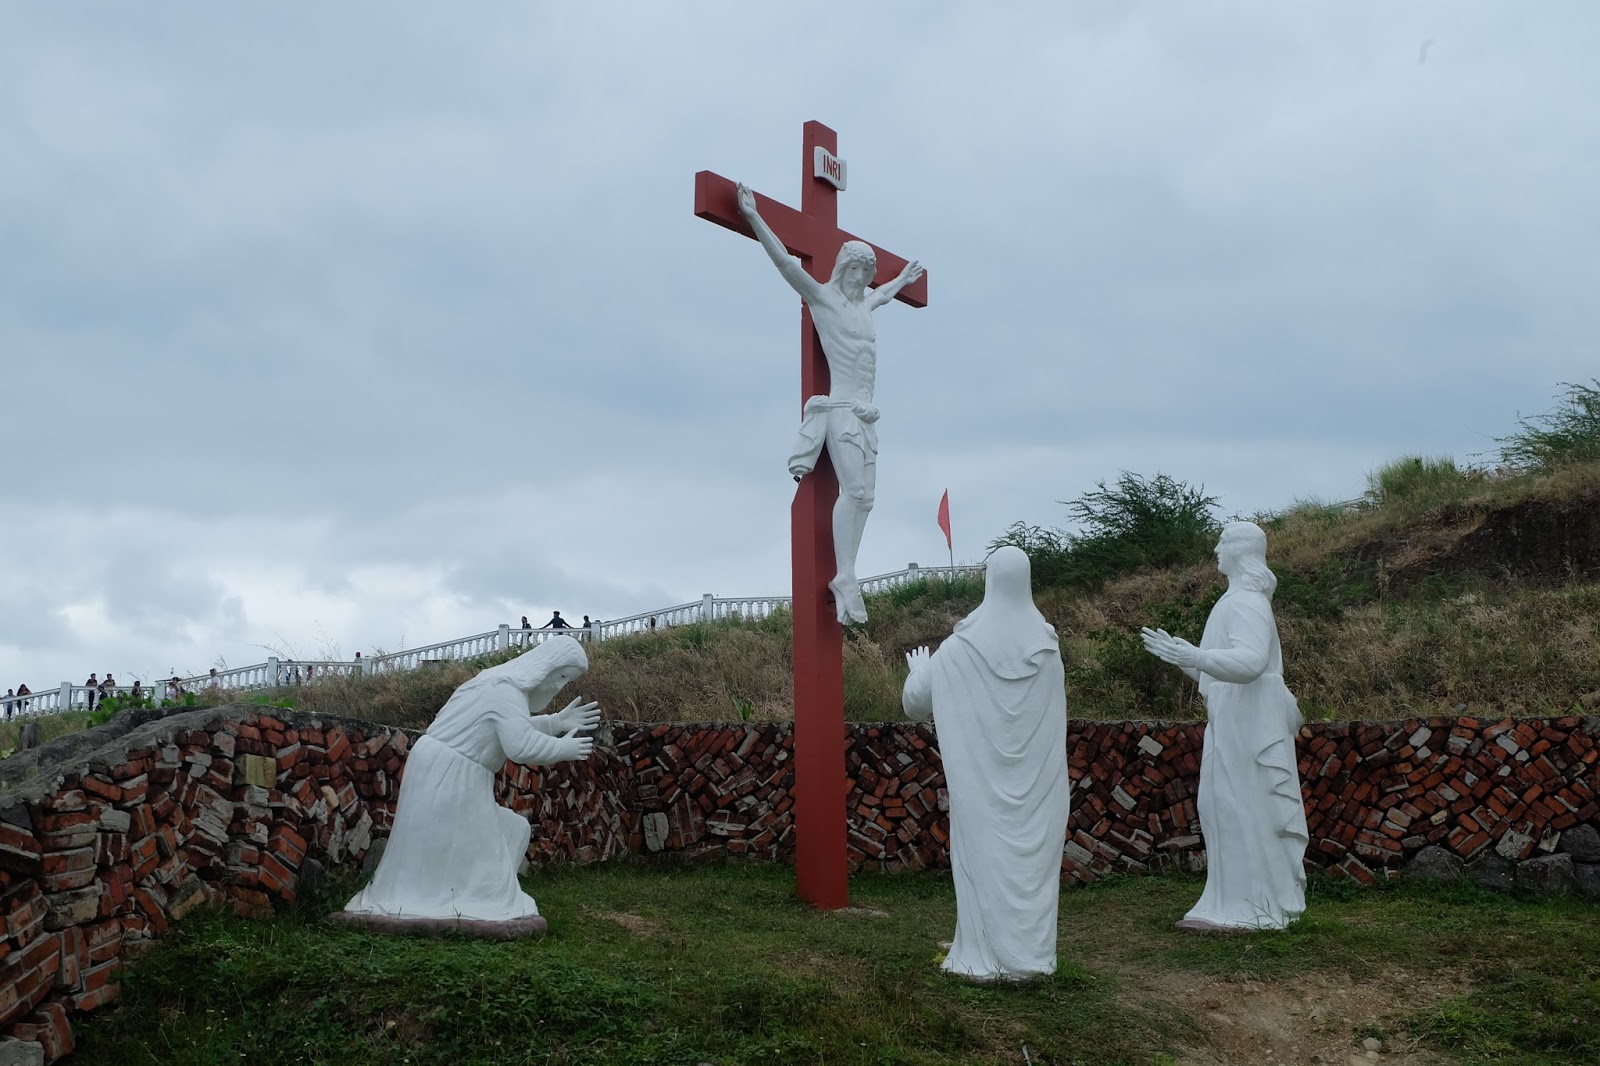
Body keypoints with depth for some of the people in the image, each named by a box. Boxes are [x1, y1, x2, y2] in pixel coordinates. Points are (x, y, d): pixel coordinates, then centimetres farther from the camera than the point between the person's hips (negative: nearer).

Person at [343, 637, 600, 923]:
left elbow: (515, 731, 21)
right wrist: (563, 749, -14)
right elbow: (521, 746, -29)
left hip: (445, 773, 10)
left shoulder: (504, 684, 11)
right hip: (446, 774, -10)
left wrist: (557, 722, 12)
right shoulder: (507, 690, -20)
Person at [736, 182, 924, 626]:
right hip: (841, 407, -8)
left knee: (864, 495, 0)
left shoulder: (863, 304, 22)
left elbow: (884, 292, 46)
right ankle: (846, 582, -20)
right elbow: (785, 262, -8)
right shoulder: (822, 296, 1)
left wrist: (904, 279, 61)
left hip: (866, 413, 8)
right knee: (853, 489, -19)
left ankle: (845, 580, 0)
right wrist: (754, 217, -15)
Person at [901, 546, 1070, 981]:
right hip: (1037, 780, 2)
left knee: (984, 852, 4)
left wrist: (918, 669, 22)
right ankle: (1030, 954, 13)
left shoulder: (961, 646, -8)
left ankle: (986, 956, 7)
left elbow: (916, 701, 2)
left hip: (981, 777, -2)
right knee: (1032, 854, 8)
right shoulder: (1047, 646, -1)